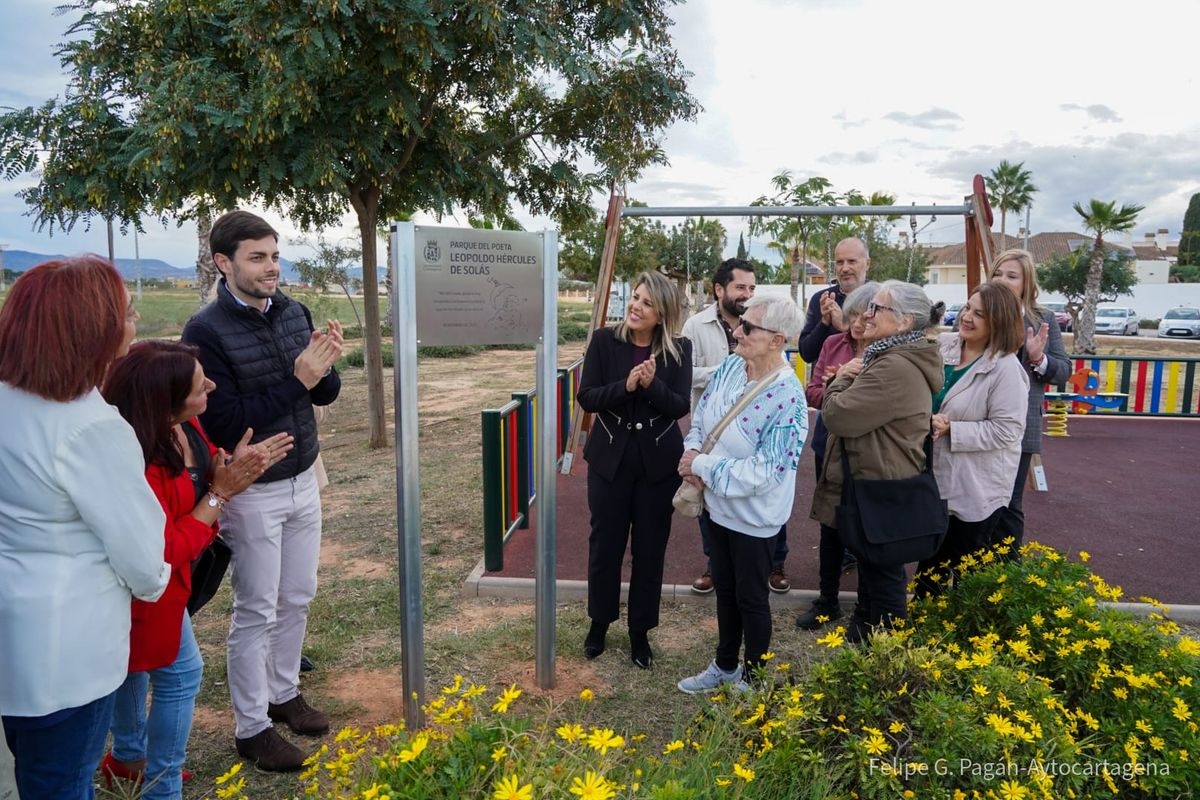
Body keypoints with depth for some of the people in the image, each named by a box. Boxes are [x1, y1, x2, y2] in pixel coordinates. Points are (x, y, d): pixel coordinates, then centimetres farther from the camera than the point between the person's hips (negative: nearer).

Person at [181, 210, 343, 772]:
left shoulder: (293, 312, 0)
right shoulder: (206, 331, -16)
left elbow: (325, 395, 4)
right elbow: (226, 424, -20)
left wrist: (324, 366, -18)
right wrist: (296, 379, -27)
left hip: (303, 482, 6)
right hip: (252, 493, -5)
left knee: (298, 598, 17)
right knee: (257, 611, 7)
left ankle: (284, 693, 38)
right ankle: (251, 727, 25)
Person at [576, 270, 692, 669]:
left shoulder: (679, 349, -4)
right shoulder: (604, 340, -5)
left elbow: (680, 407, -8)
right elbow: (586, 397, -9)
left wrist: (652, 384, -26)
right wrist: (625, 386, -25)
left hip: (658, 462, 0)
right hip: (610, 458, 0)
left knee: (650, 549, 11)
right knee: (604, 544, 12)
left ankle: (640, 631, 30)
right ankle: (599, 621, 35)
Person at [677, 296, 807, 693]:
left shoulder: (787, 397, -26)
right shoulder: (731, 366, -5)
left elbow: (765, 470, -26)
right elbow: (701, 418, 4)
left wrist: (703, 467, -21)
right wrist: (694, 454, -15)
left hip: (753, 514, -7)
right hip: (718, 503, 7)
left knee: (751, 598, 13)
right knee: (724, 587, 23)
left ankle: (751, 678, 36)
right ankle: (724, 665, 44)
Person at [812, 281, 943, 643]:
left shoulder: (896, 368, -26)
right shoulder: (894, 358, 11)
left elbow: (838, 415, -27)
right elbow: (864, 410, 18)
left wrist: (840, 380, -8)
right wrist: (847, 381, -2)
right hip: (879, 480, 11)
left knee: (883, 575, 4)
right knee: (872, 569, 23)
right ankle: (863, 634, 39)